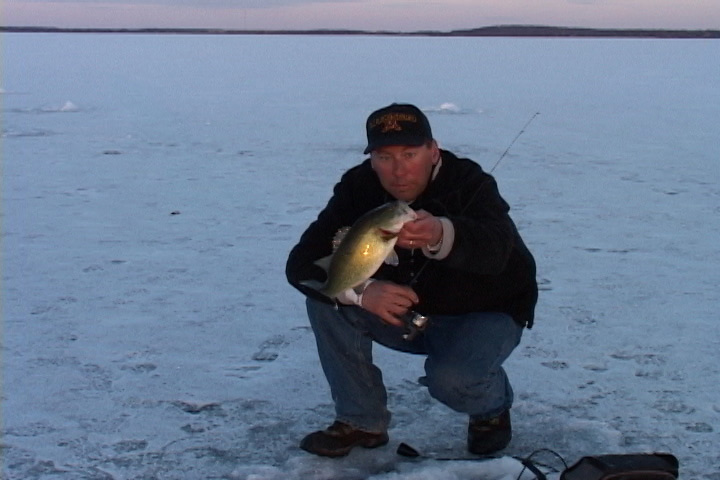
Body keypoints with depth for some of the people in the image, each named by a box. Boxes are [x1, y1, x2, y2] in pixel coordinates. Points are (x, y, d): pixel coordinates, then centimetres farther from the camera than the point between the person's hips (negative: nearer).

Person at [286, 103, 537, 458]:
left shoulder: (470, 184, -26)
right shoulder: (358, 188, -15)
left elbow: (495, 248, -47)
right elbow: (301, 263, -21)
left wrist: (441, 236, -70)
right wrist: (361, 291, -39)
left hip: (486, 313, -4)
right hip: (404, 311, 4)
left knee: (451, 378, -33)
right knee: (327, 301, -19)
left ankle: (492, 409, 6)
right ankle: (362, 422, -2)